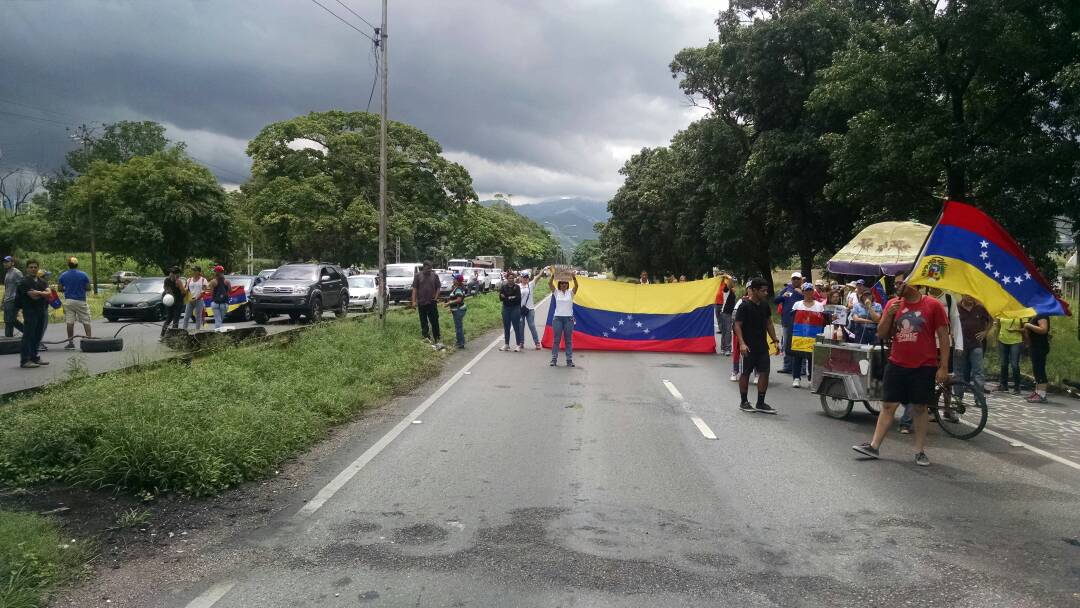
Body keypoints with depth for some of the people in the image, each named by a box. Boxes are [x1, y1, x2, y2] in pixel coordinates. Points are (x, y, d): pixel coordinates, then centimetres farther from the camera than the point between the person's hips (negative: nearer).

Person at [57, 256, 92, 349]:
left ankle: (70, 342, 5)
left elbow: (60, 289, 3)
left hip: (68, 301, 2)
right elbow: (88, 287, -2)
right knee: (86, 321, 4)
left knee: (70, 322, 3)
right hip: (81, 301, -1)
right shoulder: (83, 275, -5)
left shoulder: (63, 275, 0)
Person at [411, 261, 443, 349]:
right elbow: (414, 289, -1)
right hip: (421, 302, 0)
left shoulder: (435, 275, 4)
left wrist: (436, 297, -5)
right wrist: (414, 301, -6)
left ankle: (437, 339, 1)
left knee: (434, 321, -3)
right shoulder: (418, 275, 1)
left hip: (432, 302, 0)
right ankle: (426, 337, 19)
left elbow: (438, 287, 8)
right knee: (423, 321, 8)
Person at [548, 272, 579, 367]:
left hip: (569, 318, 0)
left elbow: (576, 286, -16)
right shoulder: (556, 292, 3)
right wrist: (553, 275, -29)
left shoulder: (571, 292, 3)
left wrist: (574, 277, -34)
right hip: (557, 318, 0)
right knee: (556, 339, 3)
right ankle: (554, 359, 9)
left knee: (568, 340, 5)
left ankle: (569, 360, 9)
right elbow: (550, 284, -12)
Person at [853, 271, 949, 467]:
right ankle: (874, 446, 7)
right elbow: (882, 335, 8)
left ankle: (920, 451, 15)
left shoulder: (933, 305, -4)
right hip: (896, 365, 3)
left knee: (920, 408, 5)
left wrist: (943, 367, -7)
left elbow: (943, 337, -3)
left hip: (924, 367, -3)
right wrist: (889, 315, -9)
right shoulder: (893, 304, 6)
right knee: (888, 406, 5)